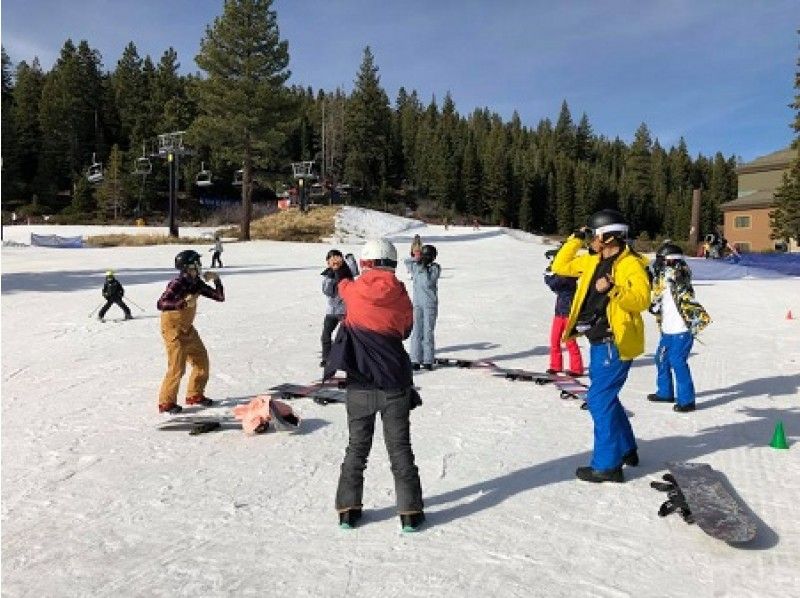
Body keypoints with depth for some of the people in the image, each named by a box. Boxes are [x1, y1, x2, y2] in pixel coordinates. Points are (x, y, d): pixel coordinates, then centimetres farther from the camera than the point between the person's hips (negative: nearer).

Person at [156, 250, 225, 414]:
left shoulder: (197, 283, 1)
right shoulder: (177, 283, -21)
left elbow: (220, 297, 4)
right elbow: (160, 304, -31)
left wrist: (216, 280, -9)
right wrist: (183, 303, -41)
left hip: (187, 329, 8)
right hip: (173, 329, -8)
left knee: (201, 360, 11)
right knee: (177, 367, -8)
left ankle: (195, 395, 27)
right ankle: (166, 402, 8)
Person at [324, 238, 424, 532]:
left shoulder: (355, 292, -6)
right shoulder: (401, 298, -5)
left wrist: (341, 272, 37)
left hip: (360, 387, 0)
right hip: (395, 386, 0)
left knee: (357, 447, 14)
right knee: (400, 448, 9)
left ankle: (348, 508, 19)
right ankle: (410, 512, 13)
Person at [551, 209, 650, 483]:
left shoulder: (631, 264, -14)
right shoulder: (592, 262, 10)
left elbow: (641, 300, -23)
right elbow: (560, 267, 18)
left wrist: (613, 288, -38)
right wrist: (575, 239, 10)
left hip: (614, 344, -9)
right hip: (599, 342, 9)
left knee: (599, 400, -7)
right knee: (606, 397, 20)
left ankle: (607, 465, 3)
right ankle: (626, 449, 37)